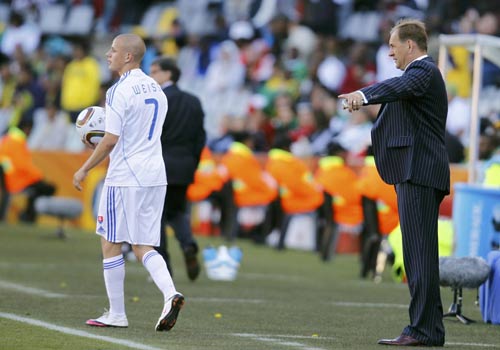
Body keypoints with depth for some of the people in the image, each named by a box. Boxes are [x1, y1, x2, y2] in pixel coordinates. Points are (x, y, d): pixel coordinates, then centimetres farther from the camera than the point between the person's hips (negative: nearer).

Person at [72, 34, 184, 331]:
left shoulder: (119, 91, -12)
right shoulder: (156, 89, 13)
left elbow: (111, 141, -15)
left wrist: (84, 170, -4)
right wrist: (100, 142, 25)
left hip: (125, 178, -7)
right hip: (156, 176, 7)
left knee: (111, 245, 5)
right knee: (143, 246, 10)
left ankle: (116, 314, 9)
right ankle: (171, 293, -14)